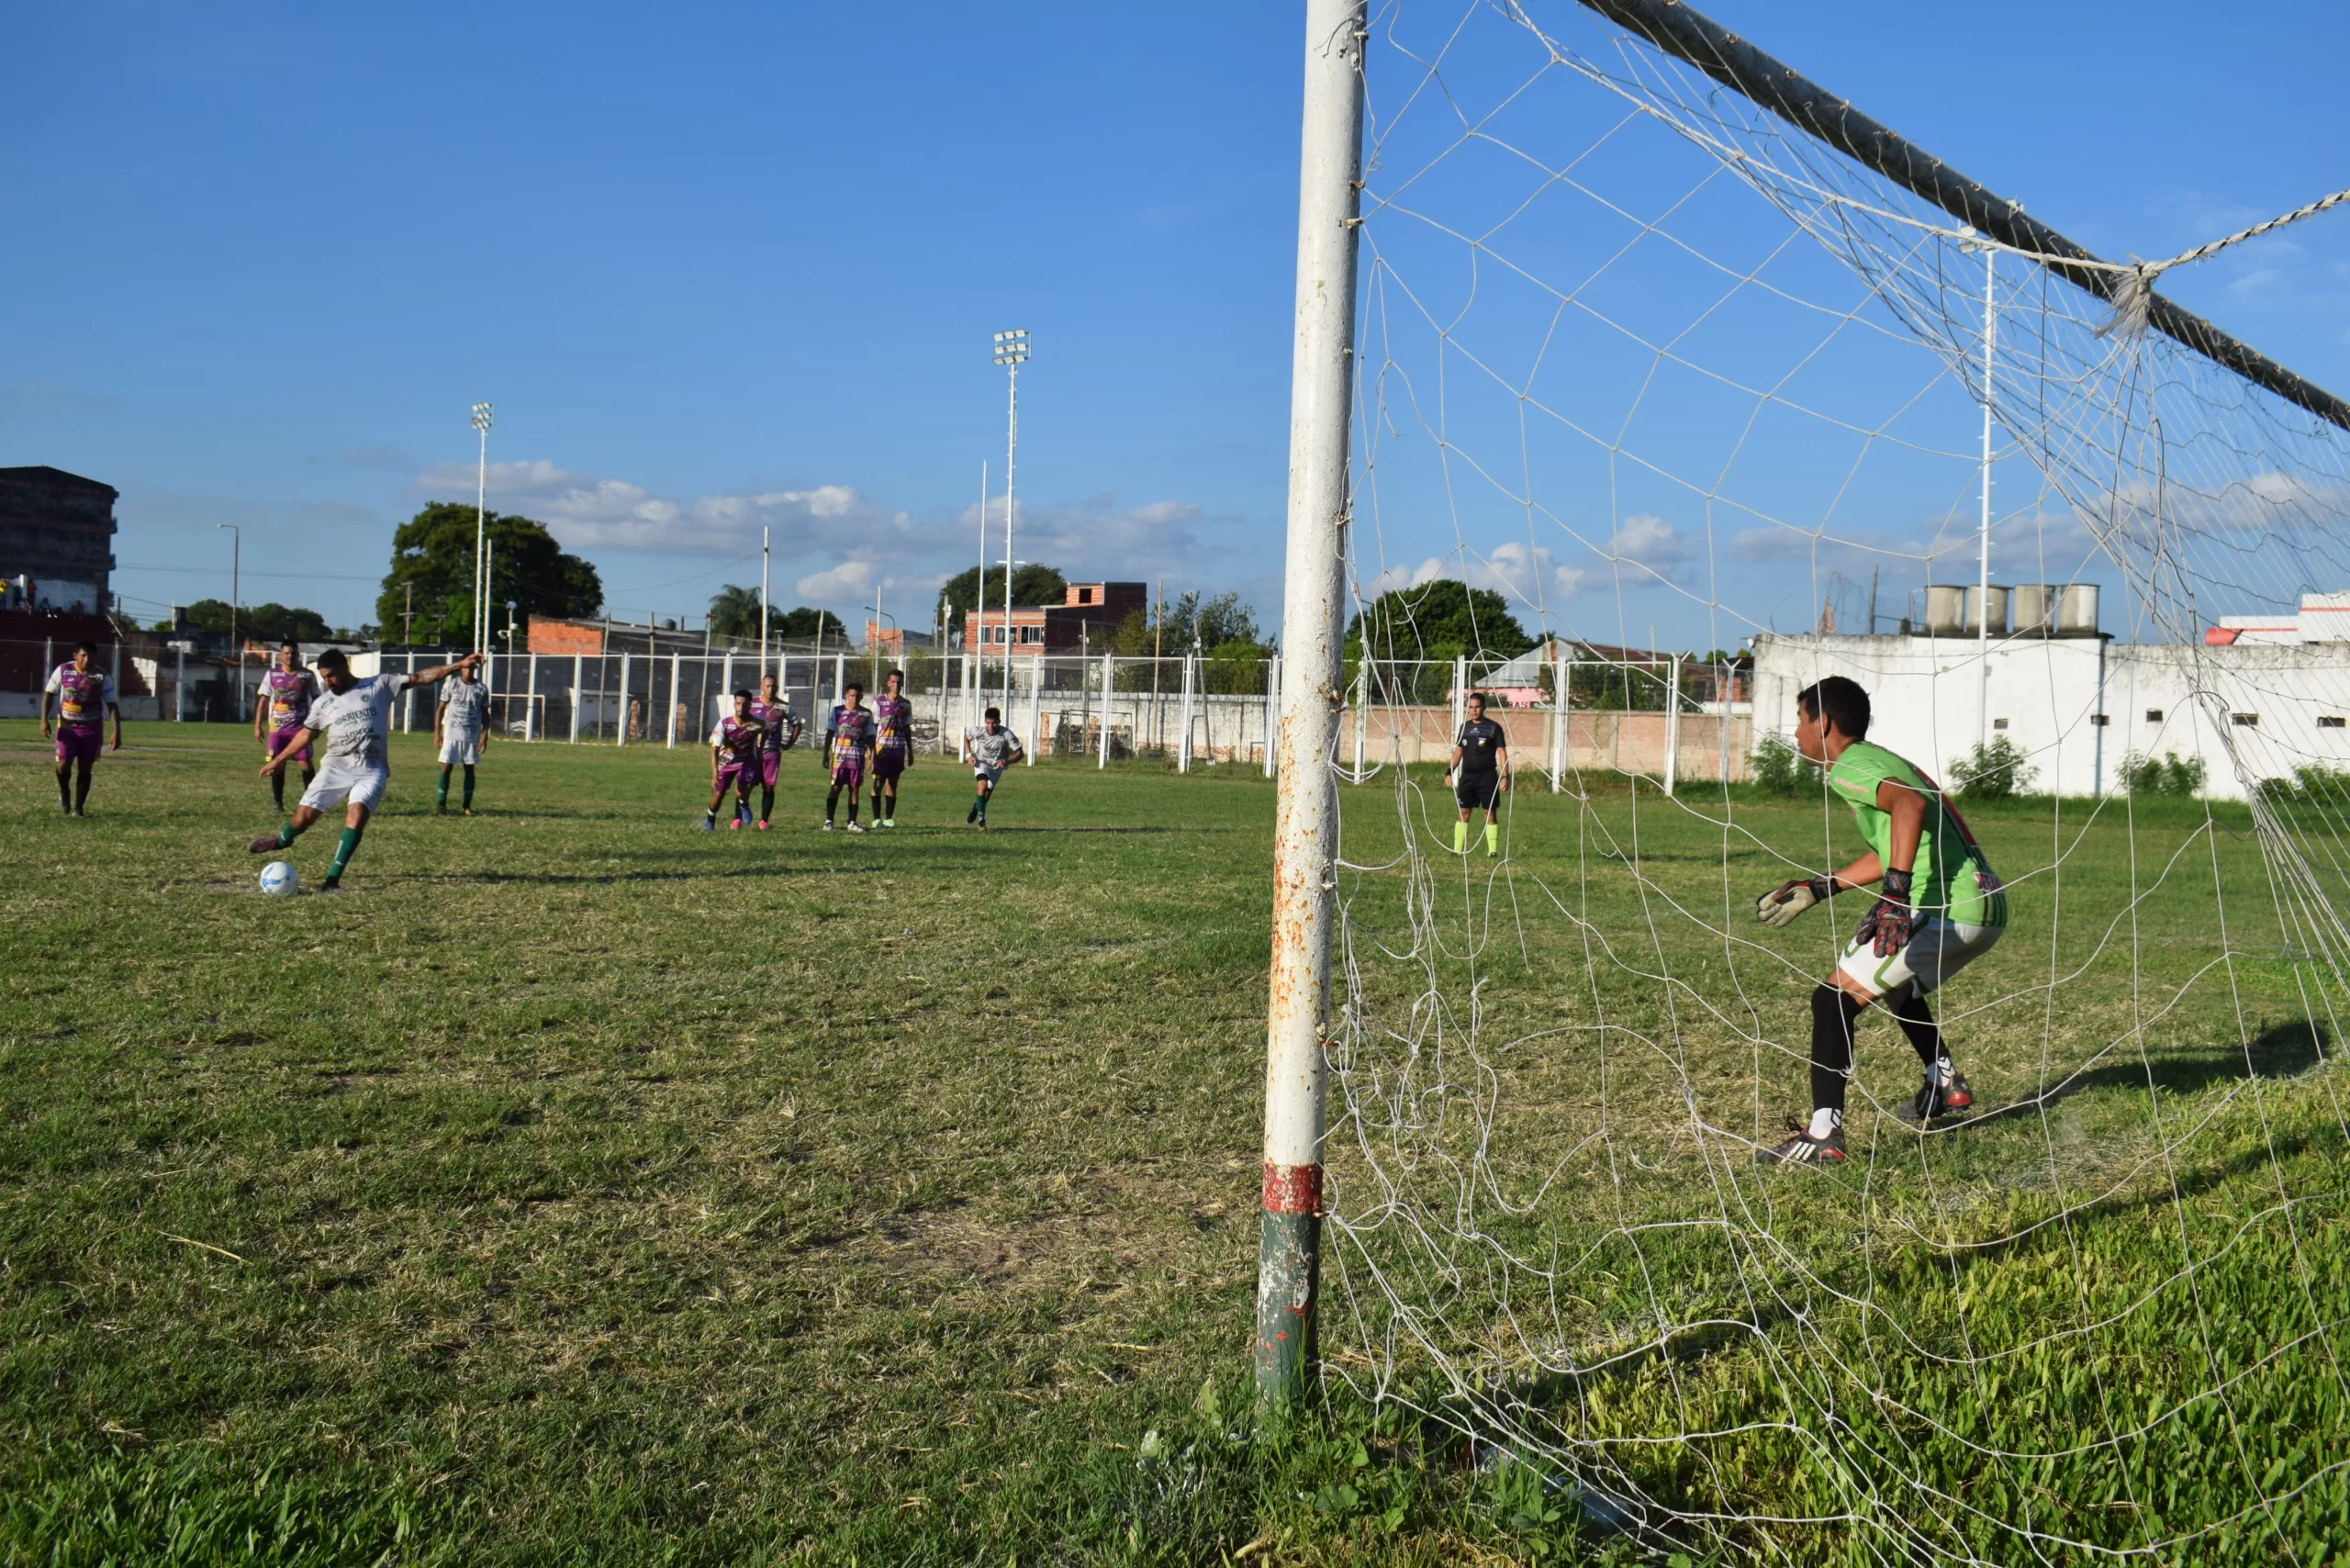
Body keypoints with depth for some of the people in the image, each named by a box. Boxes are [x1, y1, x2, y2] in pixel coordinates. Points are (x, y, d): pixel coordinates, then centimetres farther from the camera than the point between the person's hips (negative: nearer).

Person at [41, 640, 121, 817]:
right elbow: (48, 693, 4)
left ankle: (78, 808, 14)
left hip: (92, 729, 0)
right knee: (63, 764, -12)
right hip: (67, 726, 0)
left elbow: (112, 704, -8)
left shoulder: (101, 676, -10)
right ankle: (64, 793, 19)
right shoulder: (63, 670, -7)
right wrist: (44, 720, -5)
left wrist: (117, 731, -16)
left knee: (84, 768, 3)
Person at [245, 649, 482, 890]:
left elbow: (420, 677, -2)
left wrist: (458, 665, -10)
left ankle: (333, 877, -20)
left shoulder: (380, 685, 3)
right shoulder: (323, 704, 12)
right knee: (303, 816, -2)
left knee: (356, 816, -25)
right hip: (337, 767, 3)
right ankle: (281, 840, 34)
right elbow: (306, 735, 26)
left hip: (372, 771, -3)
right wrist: (279, 759, 32)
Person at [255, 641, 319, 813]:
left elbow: (316, 700, 9)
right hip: (277, 728, 1)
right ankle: (278, 804, 11)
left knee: (306, 764, -8)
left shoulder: (307, 676, 3)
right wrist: (258, 726, 2)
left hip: (300, 728, -1)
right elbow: (264, 701, 7)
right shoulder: (272, 675, 5)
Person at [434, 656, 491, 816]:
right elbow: (441, 708, 4)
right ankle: (441, 804, 0)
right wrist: (437, 732, -1)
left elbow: (485, 713, 8)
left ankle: (466, 805, 13)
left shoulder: (482, 688, 3)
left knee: (469, 769, 5)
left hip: (472, 735, 1)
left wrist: (485, 735, 0)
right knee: (446, 767, -5)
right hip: (451, 733, -1)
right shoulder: (451, 684, 0)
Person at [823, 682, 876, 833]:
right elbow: (830, 733, 5)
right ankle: (828, 821, 0)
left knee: (854, 789, 5)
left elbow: (870, 737, 10)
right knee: (836, 788, -4)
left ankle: (852, 822, 11)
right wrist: (826, 754, 0)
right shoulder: (837, 710, 3)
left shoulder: (867, 714, 6)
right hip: (840, 755, -2)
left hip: (858, 757, 2)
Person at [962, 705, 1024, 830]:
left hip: (997, 766, 1)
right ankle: (981, 819, -16)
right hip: (981, 762, -1)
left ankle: (976, 807, 44)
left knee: (988, 792, 9)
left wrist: (1008, 761, -40)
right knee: (983, 786, -26)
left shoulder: (1006, 735, -28)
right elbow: (966, 737, 1)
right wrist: (969, 755, -11)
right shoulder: (979, 731, -23)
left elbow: (1019, 753, -22)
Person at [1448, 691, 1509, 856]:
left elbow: (1502, 752, -4)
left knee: (1490, 813, -2)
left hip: (1487, 776, -4)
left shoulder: (1494, 728, -2)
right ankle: (1458, 850, 6)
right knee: (1463, 813, 3)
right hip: (1467, 776, 4)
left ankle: (1493, 851, 0)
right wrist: (1450, 772, 10)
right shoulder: (1465, 727, 11)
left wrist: (1505, 776, -12)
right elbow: (1458, 751, 17)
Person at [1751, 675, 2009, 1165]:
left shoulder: (1847, 768, -7)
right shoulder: (1880, 760, 23)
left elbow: (1910, 804, -28)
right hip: (1986, 904, 10)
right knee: (1895, 983, 35)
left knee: (1834, 1000, -9)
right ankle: (1946, 1085, 41)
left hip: (1949, 909, -10)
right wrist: (1815, 890, 32)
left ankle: (1823, 1135, -16)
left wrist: (1896, 891, -34)